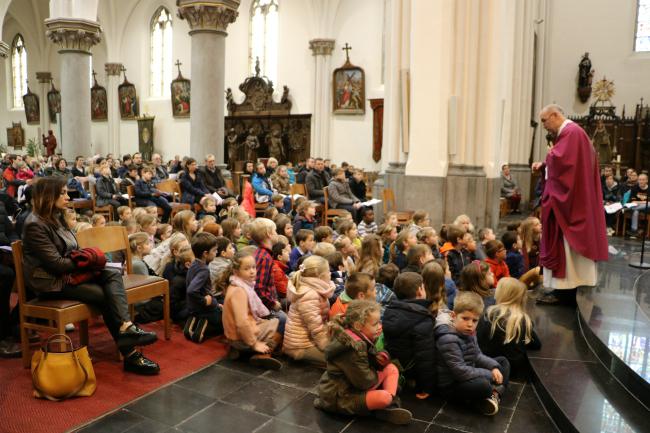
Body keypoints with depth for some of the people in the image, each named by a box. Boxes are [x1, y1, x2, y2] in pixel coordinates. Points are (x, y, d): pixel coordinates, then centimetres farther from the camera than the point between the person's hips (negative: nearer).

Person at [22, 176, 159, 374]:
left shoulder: (56, 218, 13)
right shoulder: (35, 225, -15)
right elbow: (56, 263, -21)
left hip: (69, 273, 8)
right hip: (51, 283, -8)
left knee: (113, 274, -18)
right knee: (106, 294, -21)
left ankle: (126, 328, -37)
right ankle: (129, 352, -20)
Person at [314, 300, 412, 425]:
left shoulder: (360, 337, 2)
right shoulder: (353, 347, -28)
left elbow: (371, 362, 15)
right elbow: (364, 381, -25)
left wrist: (381, 357, -9)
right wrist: (380, 374, -5)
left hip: (353, 384, 11)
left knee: (392, 368, 3)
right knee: (384, 398, -33)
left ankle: (389, 407, -12)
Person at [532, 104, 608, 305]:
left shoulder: (571, 132, -14)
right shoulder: (571, 133, 18)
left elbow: (561, 160, -26)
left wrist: (549, 156, -5)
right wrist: (543, 166, 7)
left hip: (567, 201, -11)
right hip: (571, 200, 11)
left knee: (563, 242, -8)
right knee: (570, 242, 11)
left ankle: (564, 290, -4)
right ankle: (570, 288, 17)